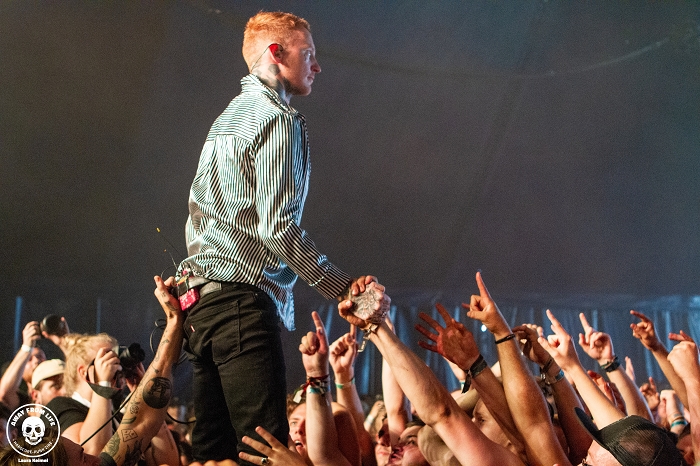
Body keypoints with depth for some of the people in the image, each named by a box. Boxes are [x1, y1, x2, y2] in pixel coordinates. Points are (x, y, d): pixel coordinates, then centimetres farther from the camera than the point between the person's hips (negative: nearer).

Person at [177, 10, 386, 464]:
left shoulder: (230, 116, 22)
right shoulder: (278, 119, -7)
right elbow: (277, 227, -16)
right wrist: (344, 287, -12)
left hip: (202, 297, 10)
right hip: (245, 297, -10)